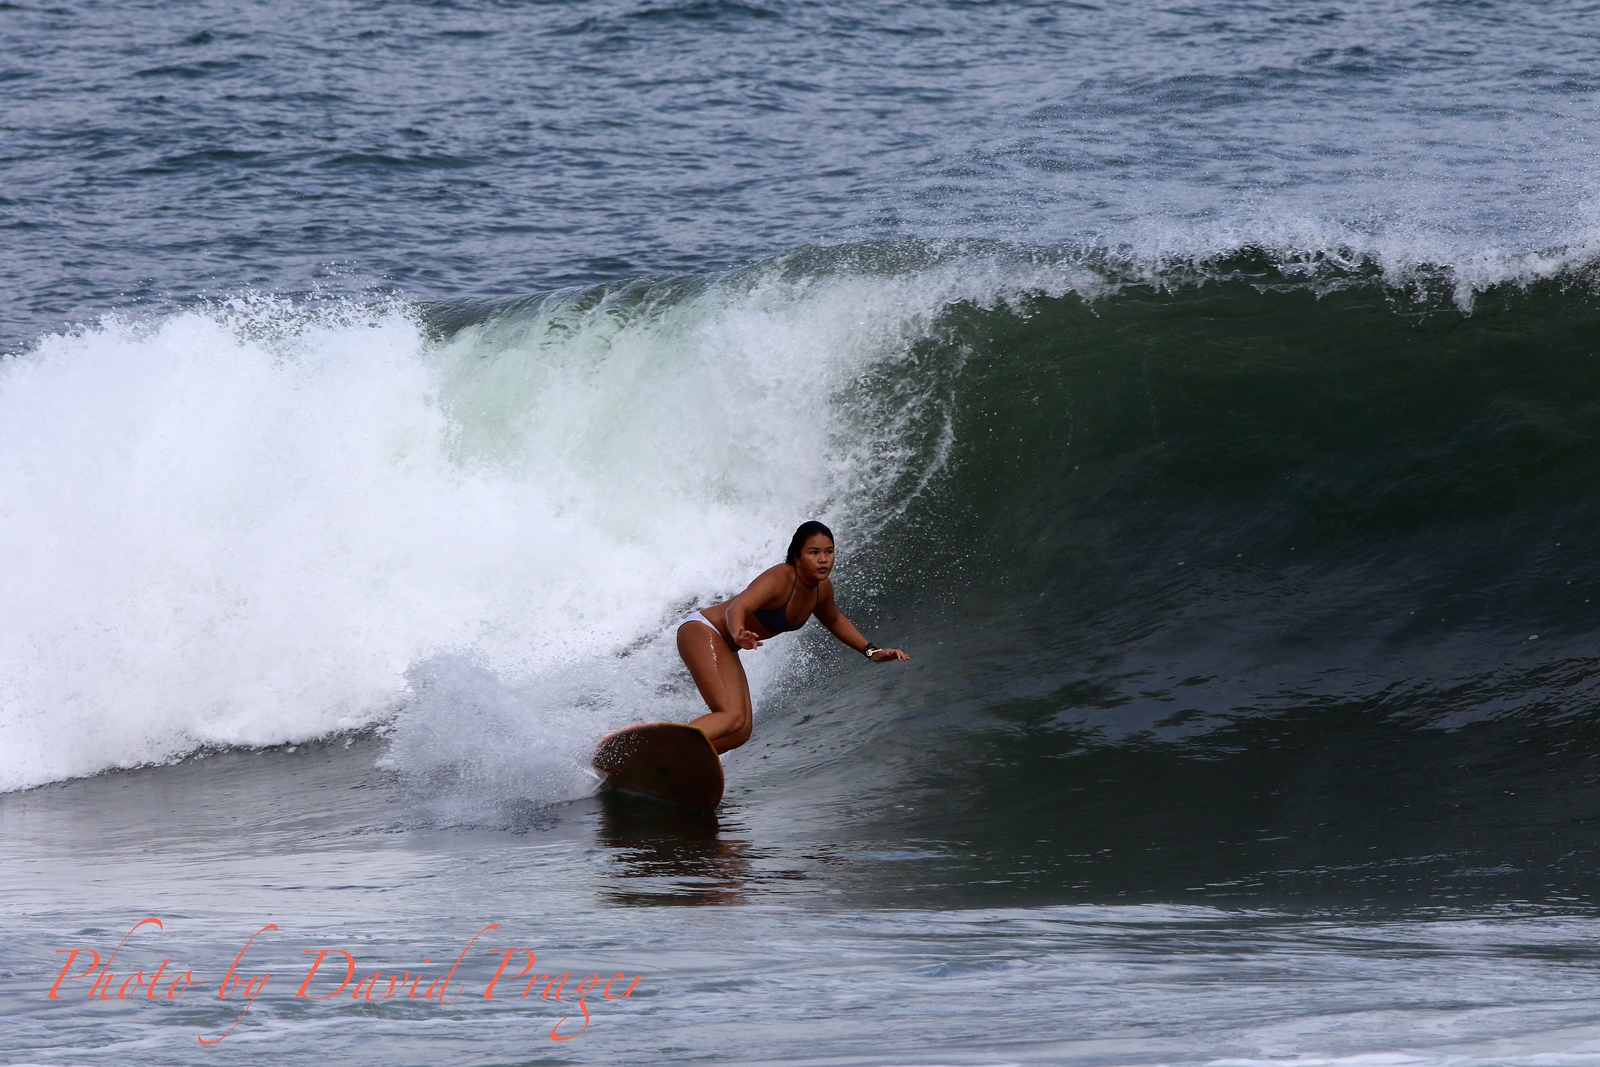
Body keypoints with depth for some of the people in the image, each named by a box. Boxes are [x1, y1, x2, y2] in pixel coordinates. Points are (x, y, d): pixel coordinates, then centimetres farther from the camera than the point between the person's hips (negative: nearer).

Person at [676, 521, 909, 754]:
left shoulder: (822, 589, -1)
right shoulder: (779, 579, -27)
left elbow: (835, 621, 22)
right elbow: (737, 608, -42)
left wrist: (872, 651, 19)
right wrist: (739, 636, -64)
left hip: (723, 646, 9)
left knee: (740, 731, 6)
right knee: (732, 716, -27)